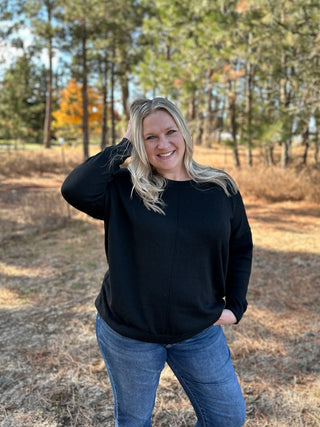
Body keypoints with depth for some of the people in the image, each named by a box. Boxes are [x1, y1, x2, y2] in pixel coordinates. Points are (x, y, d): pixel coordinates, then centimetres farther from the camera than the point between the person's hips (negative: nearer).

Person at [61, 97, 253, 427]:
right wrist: (123, 147, -18)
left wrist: (235, 306, 0)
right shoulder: (124, 189, -8)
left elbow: (241, 248, 7)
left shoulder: (221, 189, -3)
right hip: (127, 333, -1)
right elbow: (75, 189, -26)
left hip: (199, 332, 2)